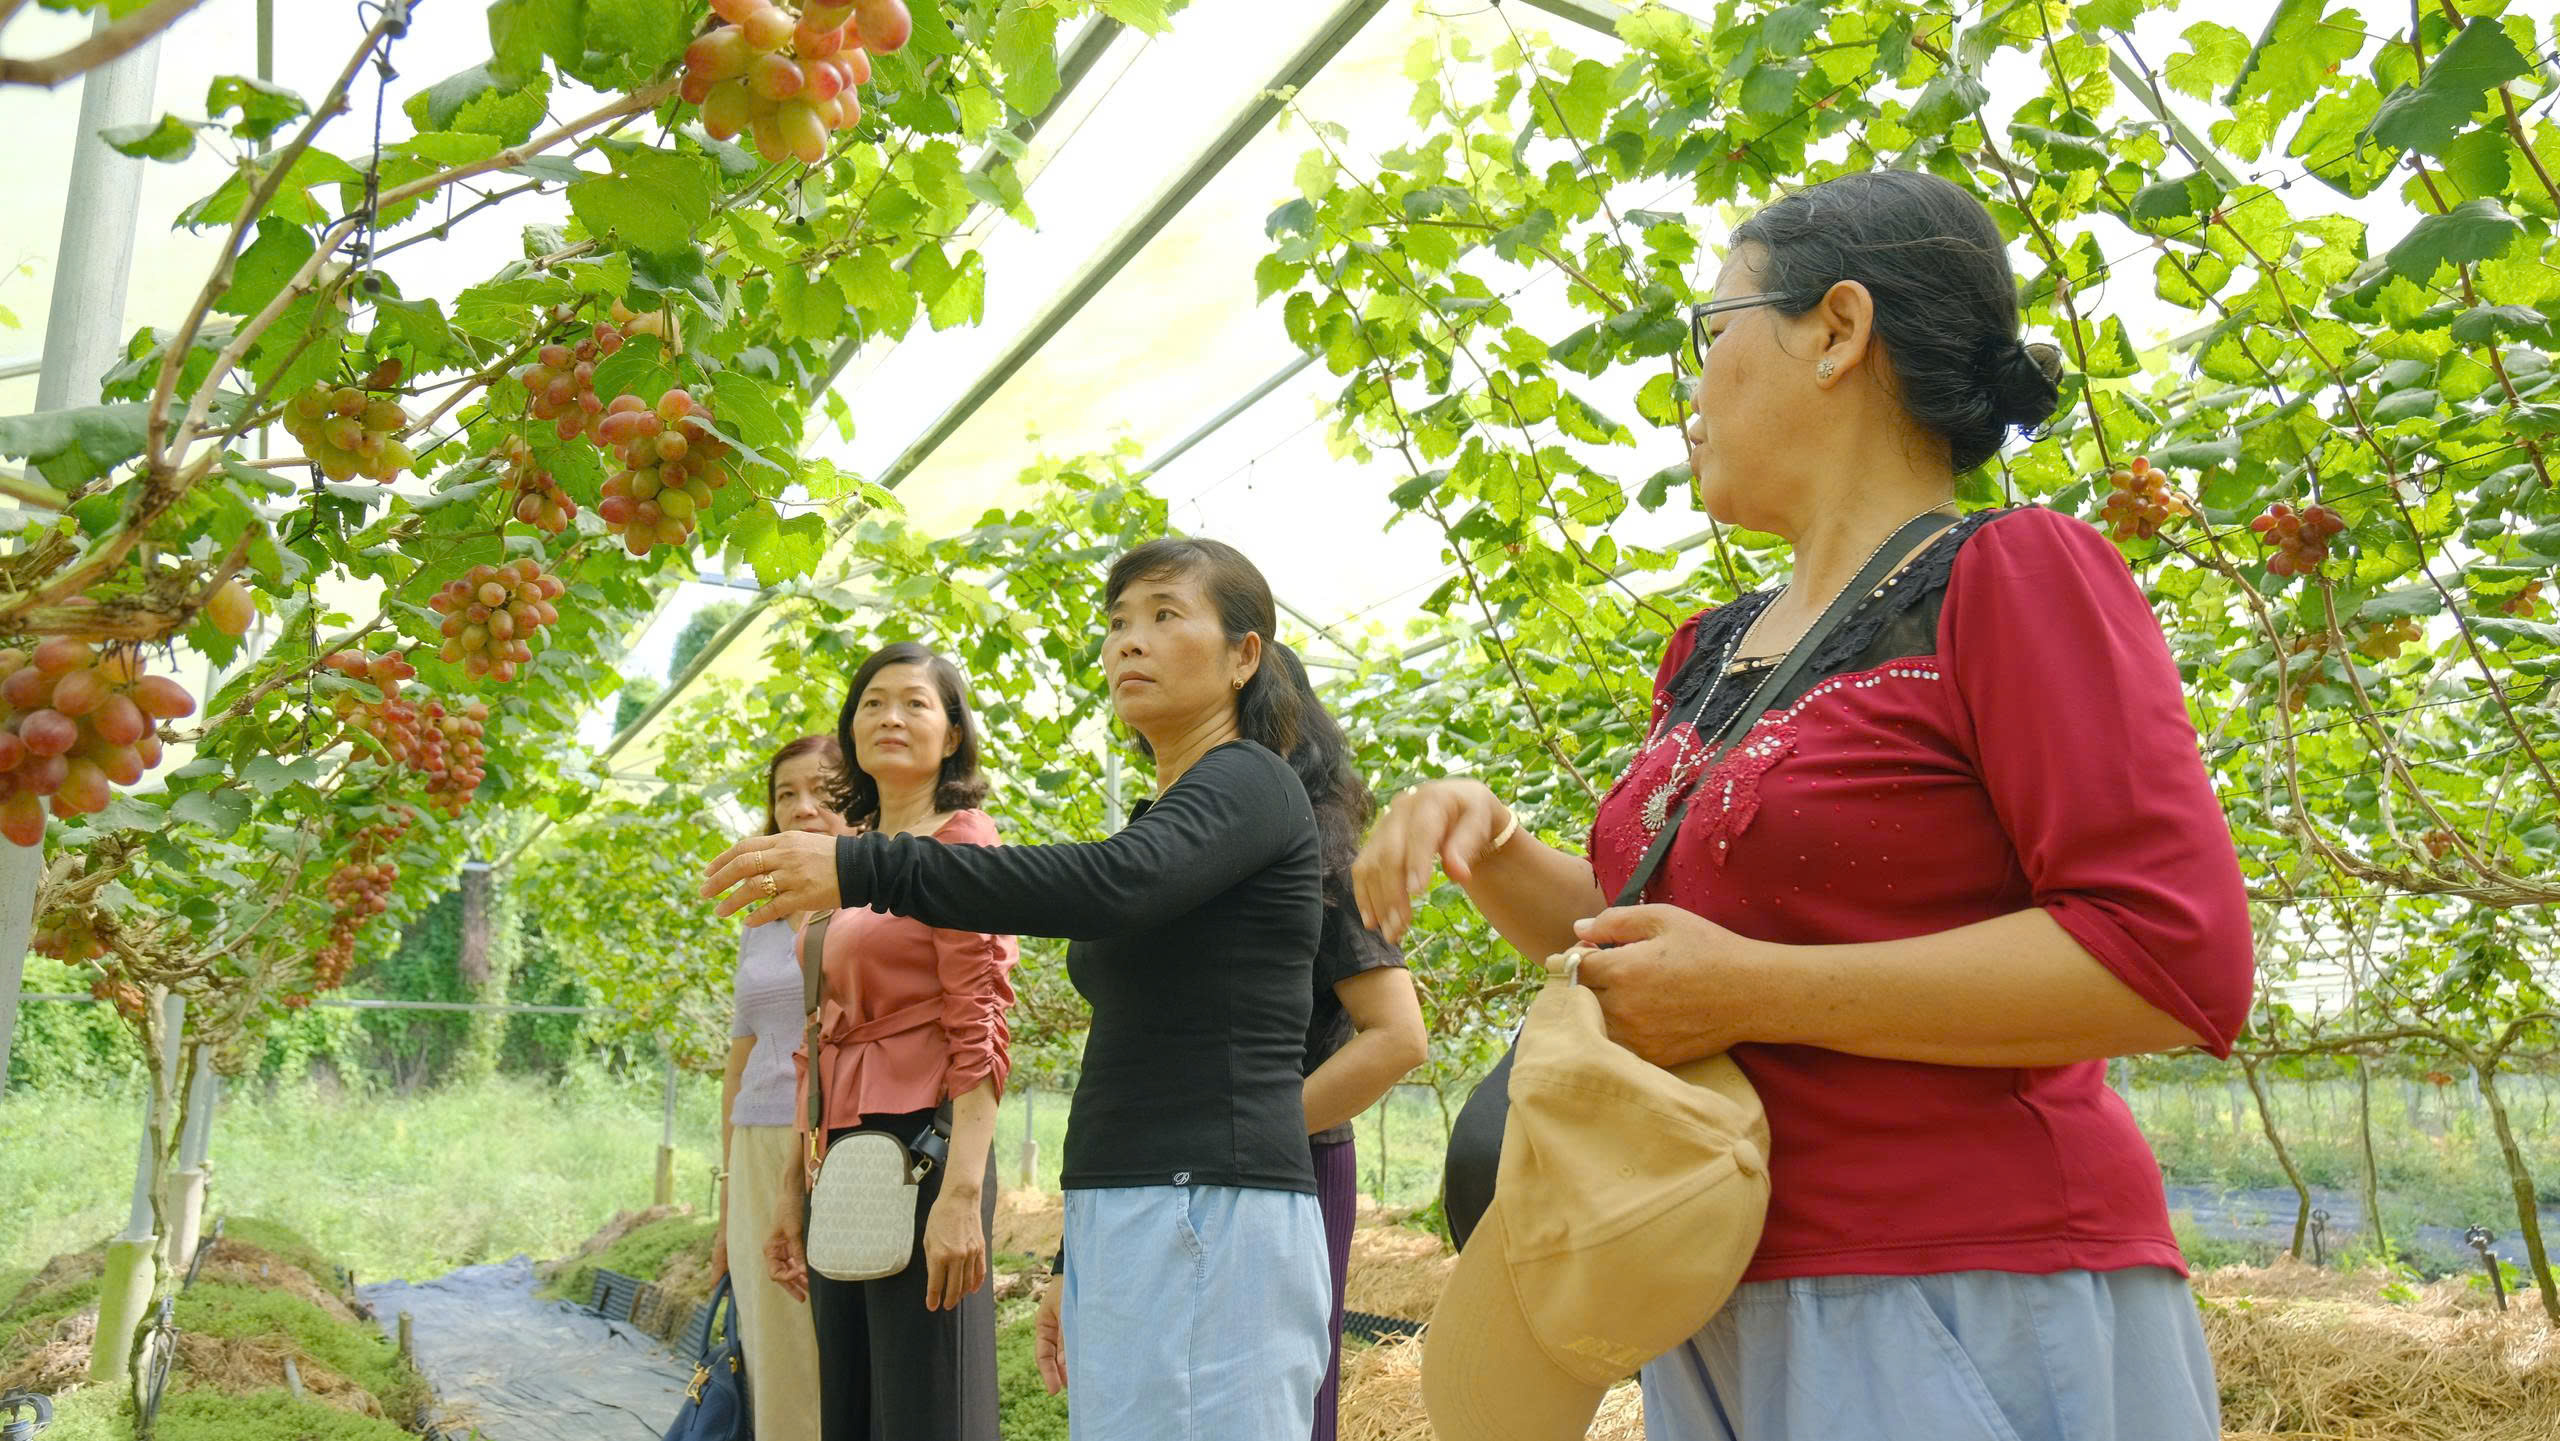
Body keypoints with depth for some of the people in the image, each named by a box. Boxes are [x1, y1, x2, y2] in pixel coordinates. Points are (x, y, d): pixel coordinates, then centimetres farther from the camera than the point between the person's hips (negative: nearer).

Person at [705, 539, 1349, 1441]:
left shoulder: (1251, 783, -6)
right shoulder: (1165, 816, 22)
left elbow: (1114, 883, -27)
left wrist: (864, 869, -29)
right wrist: (1079, 1267, 22)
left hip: (1208, 1218, -9)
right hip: (1127, 1227, 9)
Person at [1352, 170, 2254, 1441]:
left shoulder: (2011, 576, -10)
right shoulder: (1712, 653, 11)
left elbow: (2177, 959, -20)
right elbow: (1629, 924, 22)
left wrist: (1749, 990, -19)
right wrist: (1484, 843, 1)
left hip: (1974, 1324, -7)